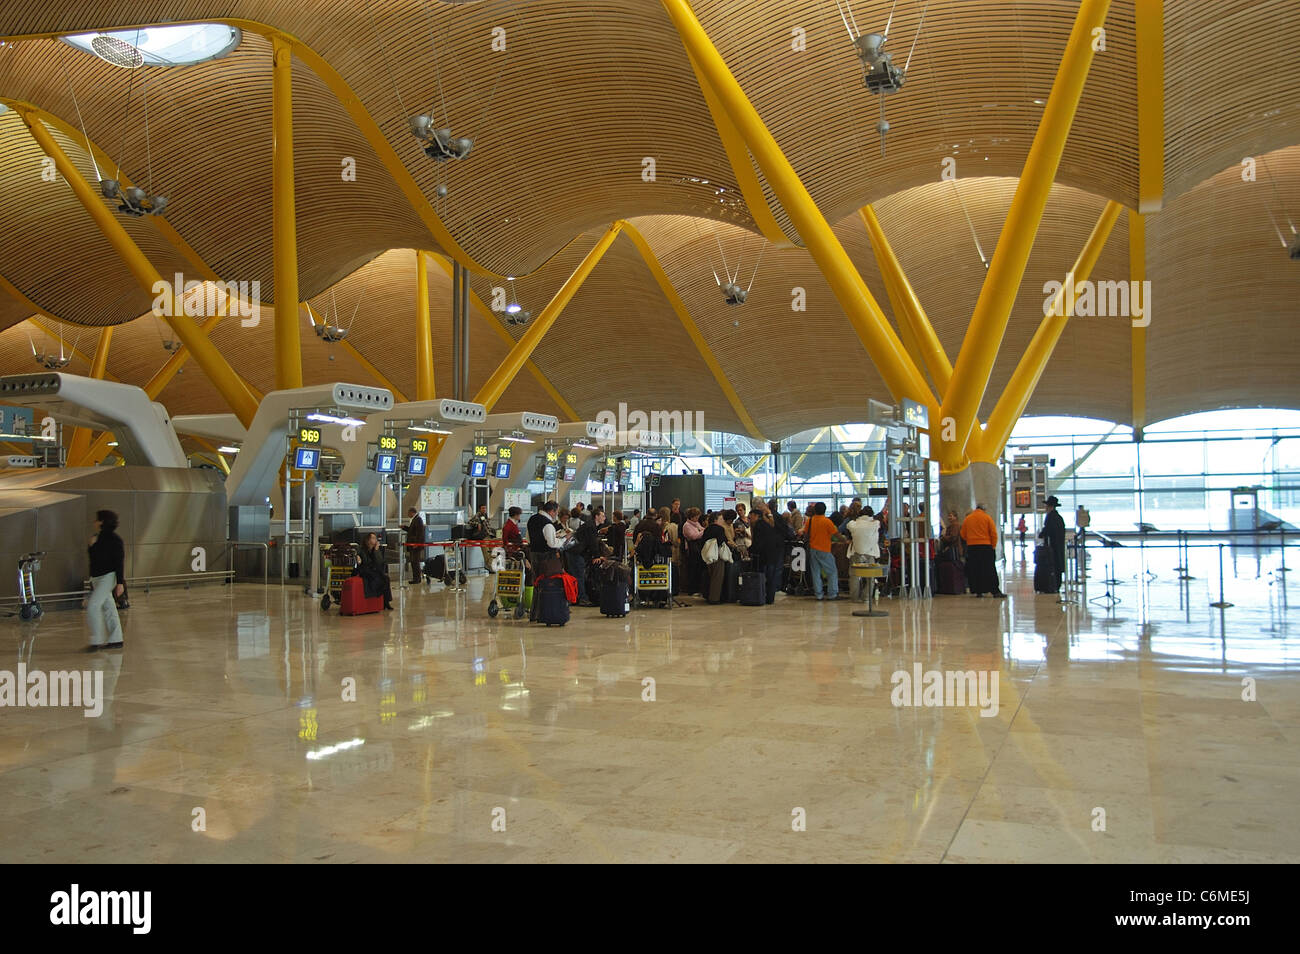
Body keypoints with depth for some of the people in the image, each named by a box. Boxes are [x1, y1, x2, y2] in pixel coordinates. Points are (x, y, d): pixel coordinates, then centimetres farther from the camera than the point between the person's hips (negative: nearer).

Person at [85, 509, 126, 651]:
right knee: (108, 608, 10)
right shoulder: (96, 538, 14)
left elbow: (119, 561, -15)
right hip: (96, 577, 9)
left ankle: (96, 641, -11)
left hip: (108, 577, -9)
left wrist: (120, 582, -18)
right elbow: (92, 558, 20)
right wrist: (91, 546, 4)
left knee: (93, 606, -16)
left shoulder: (114, 539, -11)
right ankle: (115, 640, 14)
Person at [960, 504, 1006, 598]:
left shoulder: (967, 519, 7)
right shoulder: (987, 517, 0)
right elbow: (993, 533, -3)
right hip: (986, 546, -2)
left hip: (971, 547, 2)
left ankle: (978, 592, 7)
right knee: (990, 570, 0)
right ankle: (995, 591, -2)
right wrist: (993, 546, 5)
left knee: (974, 570, 7)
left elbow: (963, 535, 11)